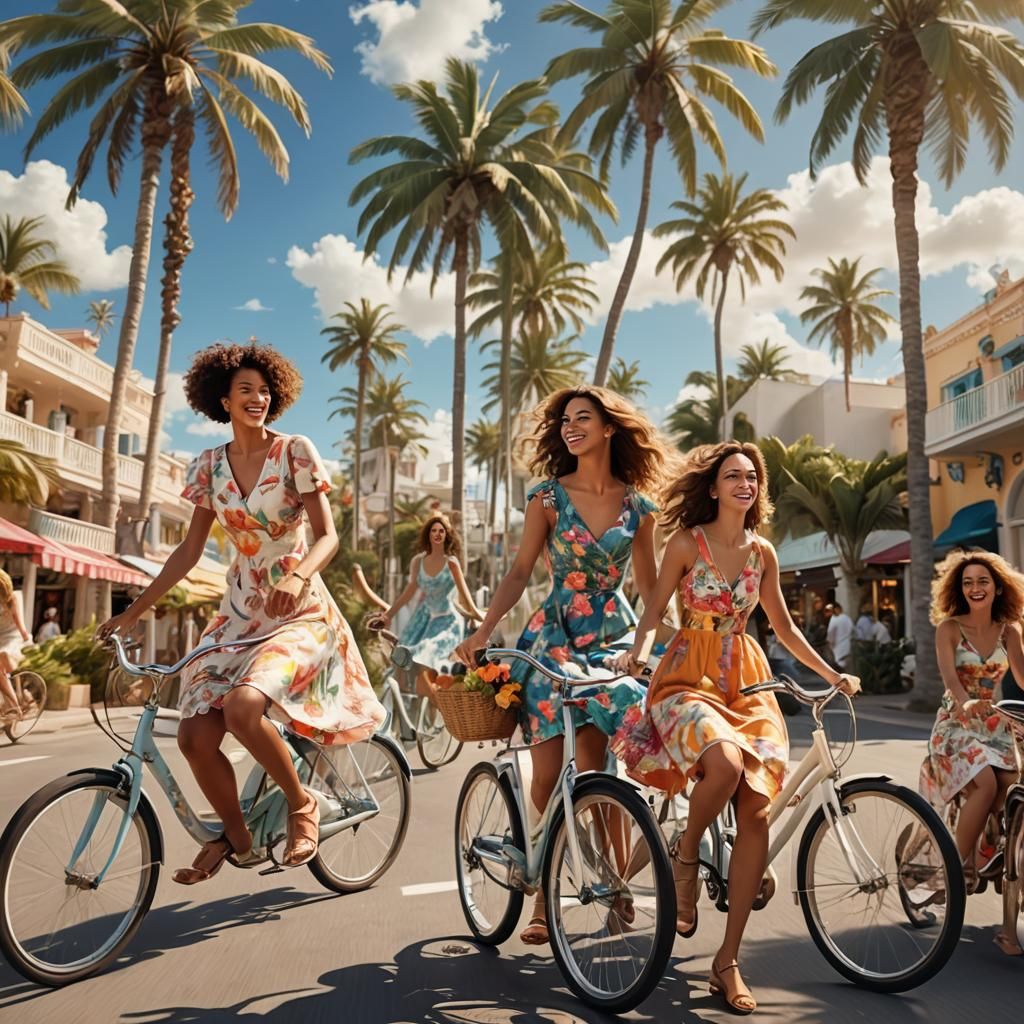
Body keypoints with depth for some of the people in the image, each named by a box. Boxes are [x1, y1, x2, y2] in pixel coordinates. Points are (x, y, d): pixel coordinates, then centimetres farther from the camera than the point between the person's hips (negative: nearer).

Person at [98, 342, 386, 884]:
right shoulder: (209, 465, 6)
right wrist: (134, 610, 8)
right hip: (239, 612, 5)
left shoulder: (295, 450, -6)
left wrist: (297, 576, -31)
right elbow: (190, 549, 11)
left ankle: (301, 802, -3)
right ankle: (234, 834, 21)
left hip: (299, 610, -4)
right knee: (195, 736, -8)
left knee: (243, 705, -31)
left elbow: (327, 535, -11)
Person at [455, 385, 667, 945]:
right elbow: (520, 572, -2)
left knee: (592, 771, -5)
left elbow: (649, 588, 9)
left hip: (613, 638, 1)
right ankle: (543, 897, 14)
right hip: (553, 638, -1)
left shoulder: (638, 506, 3)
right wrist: (482, 631, -11)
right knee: (548, 775, -1)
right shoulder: (548, 495, -1)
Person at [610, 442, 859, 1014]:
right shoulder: (687, 543, -3)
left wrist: (832, 675, 18)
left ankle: (728, 961, 4)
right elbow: (655, 611, -1)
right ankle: (686, 856, -2)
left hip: (746, 681, 4)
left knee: (757, 812, -9)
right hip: (690, 677, -4)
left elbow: (785, 628, 19)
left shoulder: (762, 552, 9)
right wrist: (640, 649, -21)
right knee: (726, 760, -35)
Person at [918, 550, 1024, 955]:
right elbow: (948, 674, -20)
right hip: (957, 725, -4)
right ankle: (960, 865, -12)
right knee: (984, 783, -32)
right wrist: (965, 702, -41)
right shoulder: (949, 627, -4)